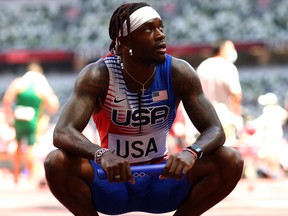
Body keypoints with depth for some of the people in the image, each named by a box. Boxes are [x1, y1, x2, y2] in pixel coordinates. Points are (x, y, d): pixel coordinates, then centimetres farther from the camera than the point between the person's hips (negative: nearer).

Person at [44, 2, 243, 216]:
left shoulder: (179, 73, -13)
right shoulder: (98, 75, -19)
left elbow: (215, 130, -16)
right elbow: (62, 132, -30)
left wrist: (191, 152, -40)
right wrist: (101, 155, -51)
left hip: (161, 179, 2)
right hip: (111, 182, -2)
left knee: (231, 162, -21)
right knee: (57, 163, -32)